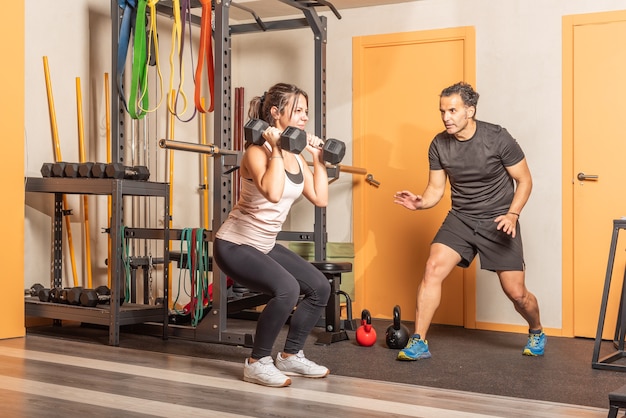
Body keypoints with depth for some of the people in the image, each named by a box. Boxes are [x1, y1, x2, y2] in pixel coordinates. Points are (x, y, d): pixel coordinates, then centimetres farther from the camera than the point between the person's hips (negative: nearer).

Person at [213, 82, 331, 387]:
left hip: (264, 246, 9)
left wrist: (318, 158, 8)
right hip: (234, 245, -9)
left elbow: (320, 199, 7)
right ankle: (257, 363, -10)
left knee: (319, 287, 4)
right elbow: (273, 193, -38)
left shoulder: (295, 158, 6)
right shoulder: (257, 151, -20)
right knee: (286, 289, -30)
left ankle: (290, 356, 18)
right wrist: (276, 149, -30)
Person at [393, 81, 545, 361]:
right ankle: (418, 343, -11)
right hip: (460, 219, 3)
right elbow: (436, 189, 1)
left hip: (498, 221, -3)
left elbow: (524, 180, -6)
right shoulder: (439, 145, -5)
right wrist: (420, 203, -21)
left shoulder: (497, 138, -14)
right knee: (433, 268, -19)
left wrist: (512, 214, -21)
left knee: (516, 293, 0)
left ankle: (536, 332, 34)